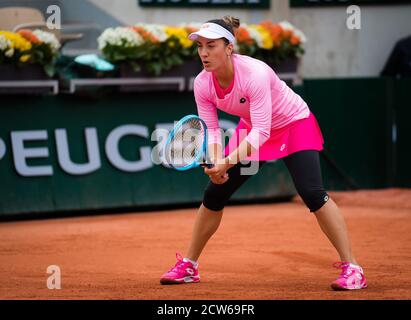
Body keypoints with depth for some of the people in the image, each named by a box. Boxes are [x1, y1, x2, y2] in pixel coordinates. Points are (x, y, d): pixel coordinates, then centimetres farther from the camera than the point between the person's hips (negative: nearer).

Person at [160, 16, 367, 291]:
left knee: (312, 193, -24)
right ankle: (188, 267, 18)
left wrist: (228, 162, -46)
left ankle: (352, 269, -19)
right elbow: (211, 130, -10)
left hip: (294, 124, -6)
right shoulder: (202, 84, -17)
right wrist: (216, 163, -28)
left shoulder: (255, 74, -36)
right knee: (214, 194, 3)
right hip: (252, 128, 6)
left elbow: (261, 131, -38)